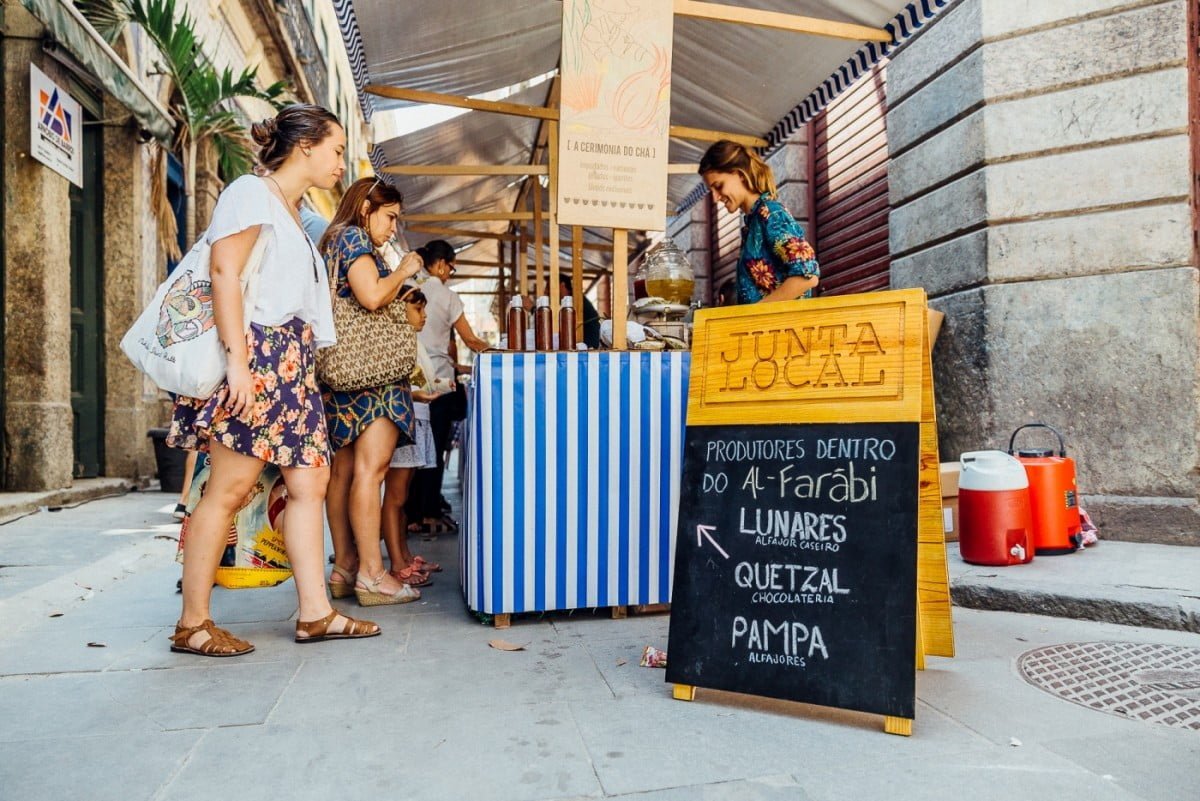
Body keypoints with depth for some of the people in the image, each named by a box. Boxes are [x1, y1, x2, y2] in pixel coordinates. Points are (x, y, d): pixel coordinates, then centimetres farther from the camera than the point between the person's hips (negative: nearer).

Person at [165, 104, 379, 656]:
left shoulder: (293, 213, 24)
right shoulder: (252, 192, -2)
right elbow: (224, 272, -13)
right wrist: (237, 360, -22)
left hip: (290, 363, 9)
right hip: (256, 353, -9)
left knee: (310, 481, 4)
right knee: (230, 487, -6)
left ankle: (315, 613, 9)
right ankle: (192, 625, 5)